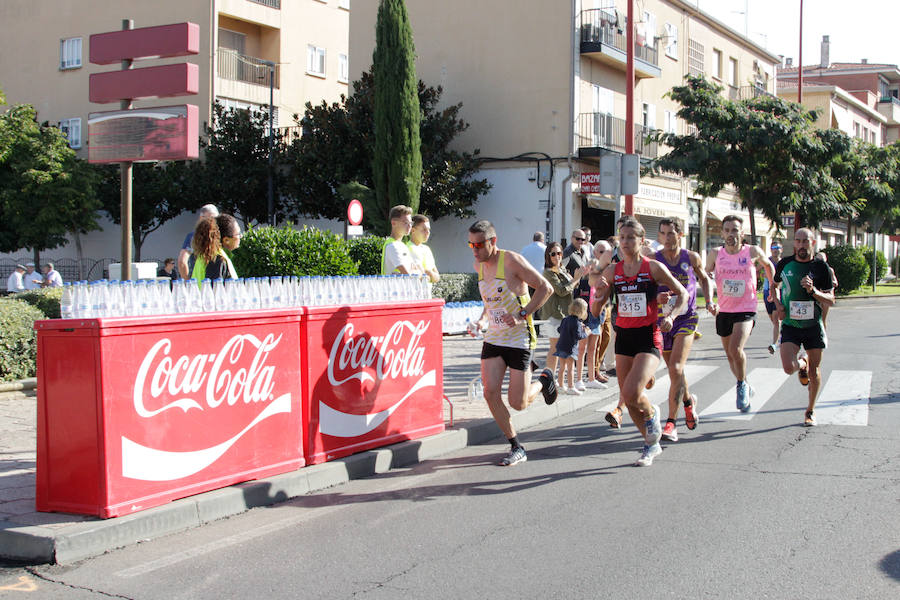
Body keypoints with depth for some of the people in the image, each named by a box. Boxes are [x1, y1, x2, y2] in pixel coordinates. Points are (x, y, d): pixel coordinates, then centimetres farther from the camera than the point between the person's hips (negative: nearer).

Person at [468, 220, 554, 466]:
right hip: (493, 338, 6)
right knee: (490, 393, -8)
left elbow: (546, 288, -14)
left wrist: (521, 315, -21)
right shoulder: (479, 266, 7)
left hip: (519, 340, -6)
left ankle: (543, 380, 30)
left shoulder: (511, 260, -15)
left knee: (517, 403, -4)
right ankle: (516, 448, 7)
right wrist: (483, 319, 9)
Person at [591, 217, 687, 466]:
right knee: (627, 398, 7)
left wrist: (670, 316, -12)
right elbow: (595, 312, 5)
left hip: (648, 337, -5)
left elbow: (682, 294, 5)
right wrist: (599, 294, -15)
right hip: (623, 337, 5)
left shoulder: (654, 268, -6)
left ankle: (651, 413, 13)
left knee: (631, 392, -22)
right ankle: (652, 444, 28)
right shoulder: (612, 271, 4)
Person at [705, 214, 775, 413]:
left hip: (746, 310, -3)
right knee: (730, 355, 12)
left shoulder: (753, 252, -5)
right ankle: (745, 389, 34)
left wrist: (772, 286, 20)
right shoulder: (715, 254, -2)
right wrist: (709, 302, -11)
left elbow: (768, 265, 15)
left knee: (736, 350, -22)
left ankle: (742, 385, 2)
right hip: (723, 311, 3)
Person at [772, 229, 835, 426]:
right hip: (790, 325, 0)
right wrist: (777, 304, 2)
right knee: (789, 368, -16)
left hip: (813, 326, 0)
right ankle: (802, 361, 22)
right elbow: (774, 285, 20)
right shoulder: (785, 263, 1)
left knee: (814, 371, 6)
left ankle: (811, 410, 27)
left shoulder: (821, 267, -3)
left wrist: (813, 291, -21)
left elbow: (831, 300, -2)